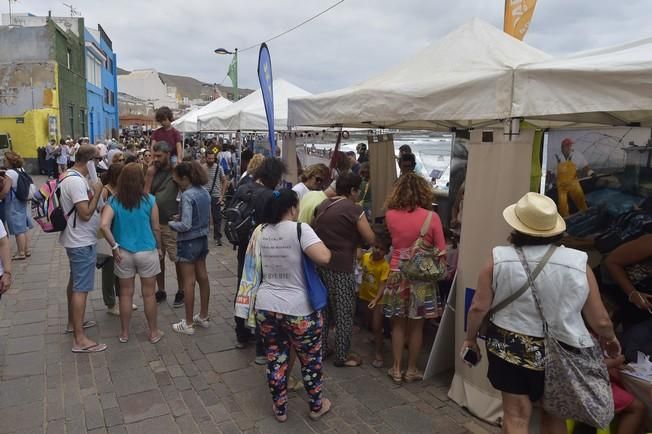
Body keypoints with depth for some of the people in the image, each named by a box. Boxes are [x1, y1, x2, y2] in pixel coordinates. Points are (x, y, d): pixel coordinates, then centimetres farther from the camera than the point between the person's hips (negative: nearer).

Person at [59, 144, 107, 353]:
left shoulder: (71, 176, 9)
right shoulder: (76, 181, -23)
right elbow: (86, 214, -26)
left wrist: (92, 193, 3)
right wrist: (97, 193, -18)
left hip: (76, 240, 11)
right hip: (82, 242, -11)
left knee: (75, 281, 22)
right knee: (81, 288, -8)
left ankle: (73, 322, 38)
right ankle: (79, 339, -3)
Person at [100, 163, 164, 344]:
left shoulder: (114, 201, -7)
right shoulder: (149, 200, -10)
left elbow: (104, 226, -19)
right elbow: (156, 228, -3)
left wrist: (114, 247, -9)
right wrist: (159, 247, 12)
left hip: (124, 253, 2)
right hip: (147, 252, -1)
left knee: (126, 294, 14)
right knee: (149, 294, 10)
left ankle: (124, 333, 26)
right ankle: (153, 332, 23)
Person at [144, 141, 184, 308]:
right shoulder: (153, 172, 5)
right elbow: (145, 195, -3)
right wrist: (149, 175, -8)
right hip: (154, 222, 5)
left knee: (178, 259, 5)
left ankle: (181, 291, 20)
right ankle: (161, 291, 27)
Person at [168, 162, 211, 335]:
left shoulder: (187, 195, -21)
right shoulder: (204, 191, 3)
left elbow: (185, 226, -24)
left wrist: (170, 223, -7)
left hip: (189, 241, -8)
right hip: (202, 239, 8)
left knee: (189, 281, 2)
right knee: (202, 277, 16)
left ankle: (189, 323, 12)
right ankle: (204, 317, 28)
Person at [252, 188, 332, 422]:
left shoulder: (262, 231, 4)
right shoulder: (300, 229, -16)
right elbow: (324, 258, -27)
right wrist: (327, 249, -4)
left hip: (266, 305, 5)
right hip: (299, 309, -5)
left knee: (275, 359, 18)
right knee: (310, 360, 16)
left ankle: (280, 409, 33)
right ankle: (316, 406, 34)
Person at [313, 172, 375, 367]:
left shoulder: (322, 205, 7)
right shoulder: (353, 209, -13)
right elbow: (370, 239, -12)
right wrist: (355, 234, 8)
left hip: (321, 264, 7)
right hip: (341, 267, -7)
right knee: (344, 313, 7)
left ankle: (321, 348, 31)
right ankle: (342, 356, 17)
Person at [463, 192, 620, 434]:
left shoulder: (499, 259, -13)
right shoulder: (578, 263, -12)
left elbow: (479, 308, -8)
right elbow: (600, 321, -5)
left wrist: (470, 338, 9)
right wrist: (609, 338, 16)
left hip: (509, 349, -1)